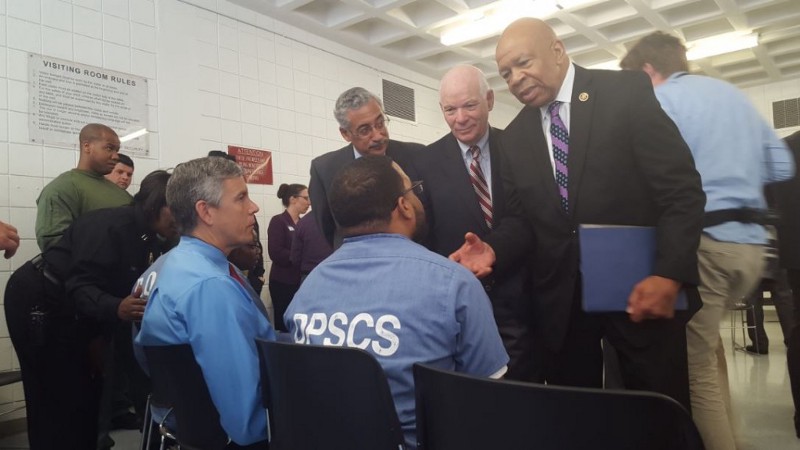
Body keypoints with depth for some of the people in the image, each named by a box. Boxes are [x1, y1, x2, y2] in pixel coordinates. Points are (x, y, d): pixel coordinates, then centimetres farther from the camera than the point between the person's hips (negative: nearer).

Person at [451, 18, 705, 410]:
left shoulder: (627, 93, -5)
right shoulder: (514, 137, 8)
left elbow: (681, 188, -10)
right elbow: (519, 216, 9)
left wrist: (668, 273, -20)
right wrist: (494, 249, -13)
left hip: (641, 286, -3)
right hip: (560, 298, 4)